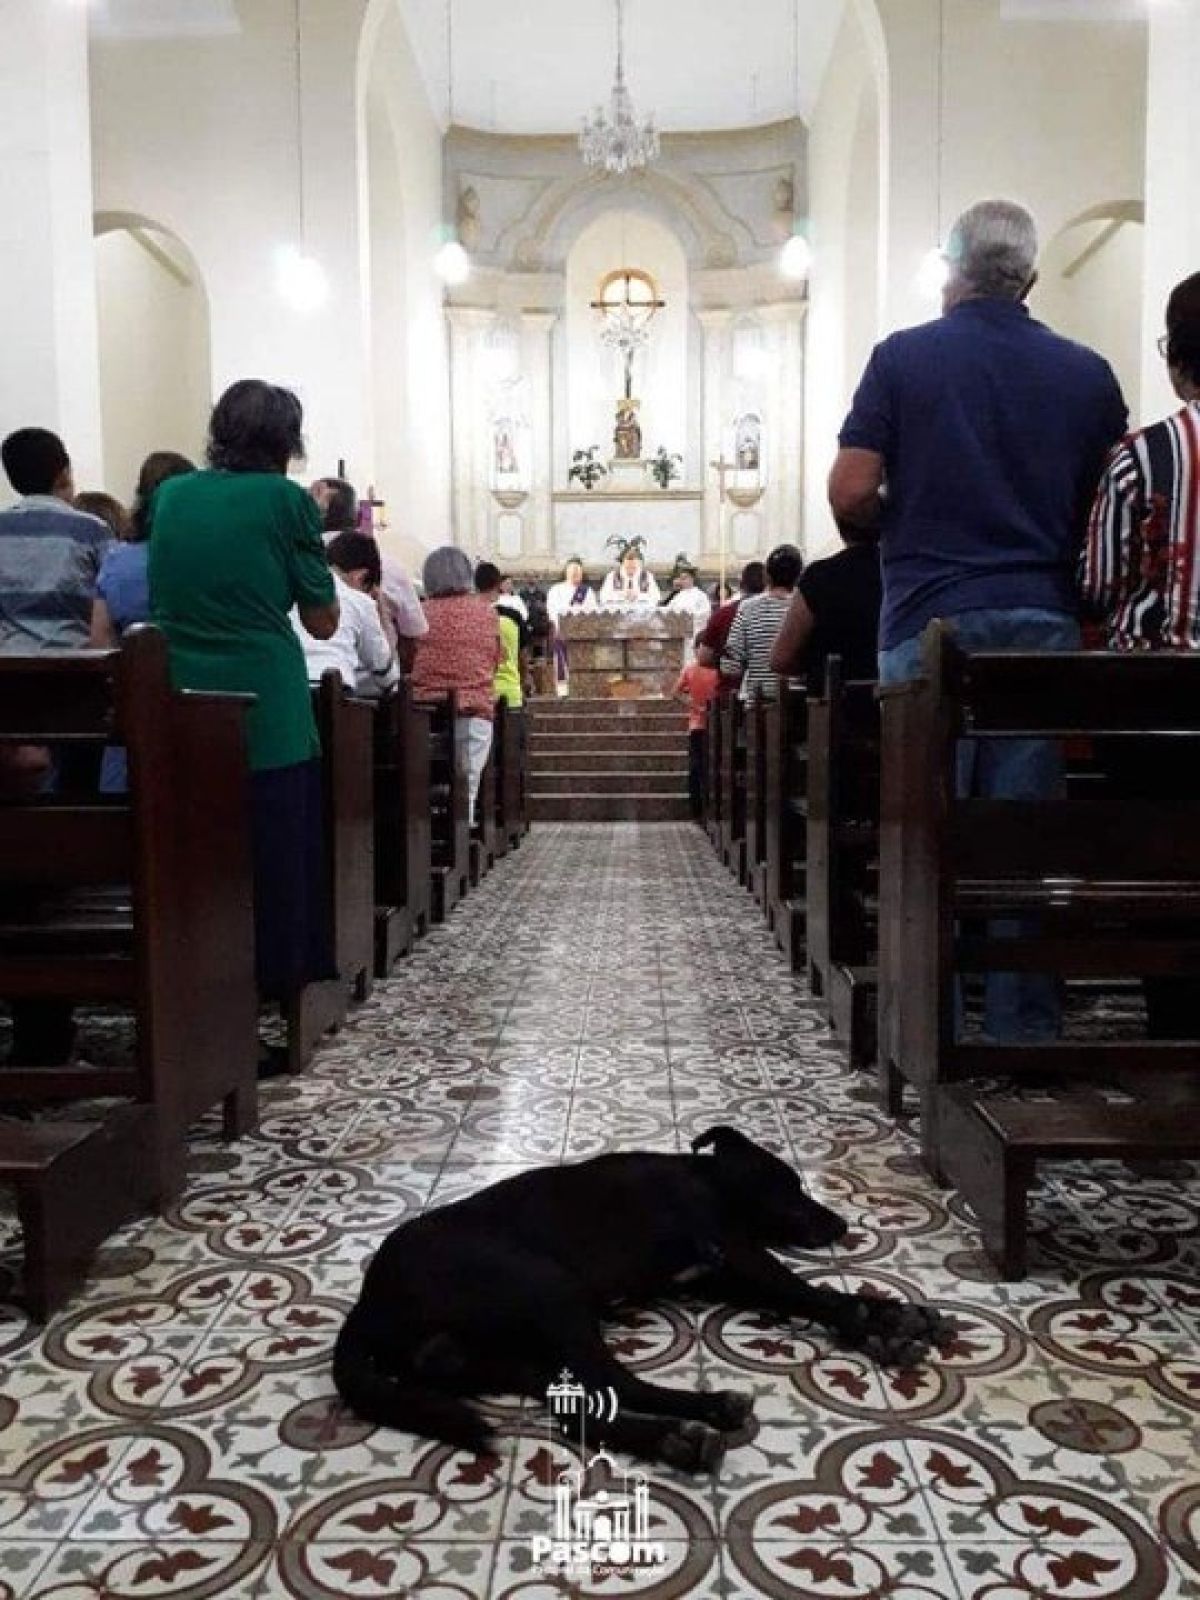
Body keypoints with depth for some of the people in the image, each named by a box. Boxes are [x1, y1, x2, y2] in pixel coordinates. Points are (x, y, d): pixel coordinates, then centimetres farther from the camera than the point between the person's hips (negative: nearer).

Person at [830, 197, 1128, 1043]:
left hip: (930, 619, -2)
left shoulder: (905, 357, 1)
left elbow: (851, 494, -5)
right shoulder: (1087, 372, 8)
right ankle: (1025, 1027, 9)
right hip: (1044, 622, 2)